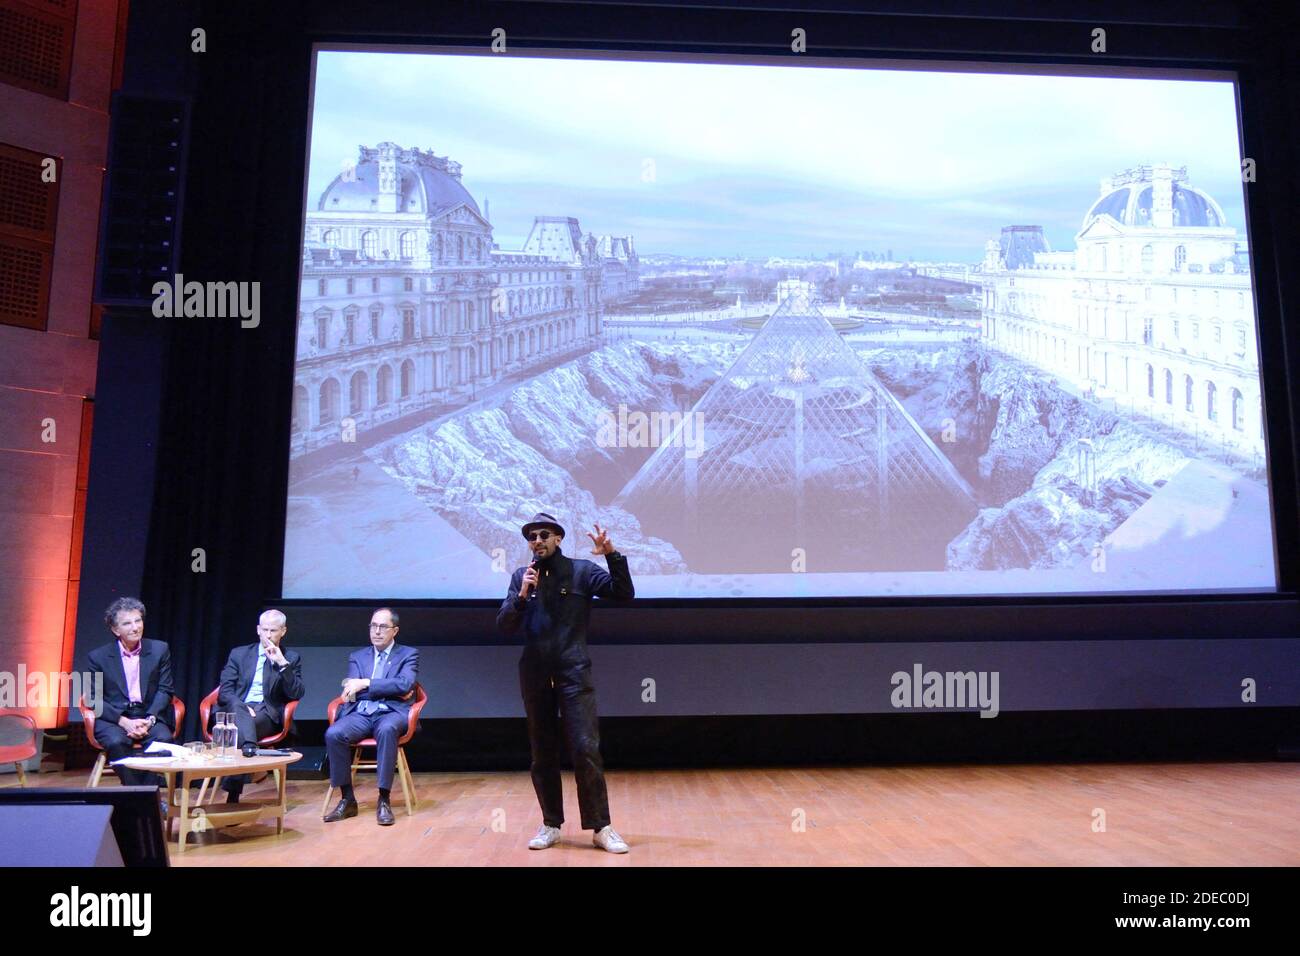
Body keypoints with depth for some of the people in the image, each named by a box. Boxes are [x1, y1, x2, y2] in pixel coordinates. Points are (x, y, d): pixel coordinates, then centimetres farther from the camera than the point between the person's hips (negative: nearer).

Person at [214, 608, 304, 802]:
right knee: (239, 711, -36)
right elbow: (225, 691, 8)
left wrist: (282, 664, -10)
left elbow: (296, 694, 1)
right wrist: (241, 706, -14)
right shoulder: (239, 654, 18)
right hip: (235, 709, 1)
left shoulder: (292, 658, 14)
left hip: (267, 714, -1)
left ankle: (233, 791, -39)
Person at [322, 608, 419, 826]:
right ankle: (347, 799, -15)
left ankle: (384, 800, -30)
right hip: (360, 713, 3)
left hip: (391, 713, -3)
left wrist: (366, 684, -11)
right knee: (333, 734, -28)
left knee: (387, 729, -38)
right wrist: (390, 689, -12)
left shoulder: (408, 654, 11)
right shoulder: (357, 657, 20)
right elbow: (351, 690, 5)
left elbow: (404, 684, -8)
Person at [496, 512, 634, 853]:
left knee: (586, 749, -8)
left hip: (574, 673, -3)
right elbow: (504, 625, 2)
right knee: (542, 754, 9)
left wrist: (612, 555, -20)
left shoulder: (581, 570, 1)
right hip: (534, 675, 3)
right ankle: (551, 825, 21)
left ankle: (601, 827, 2)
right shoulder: (520, 577, 8)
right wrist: (522, 595, -14)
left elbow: (623, 593, -7)